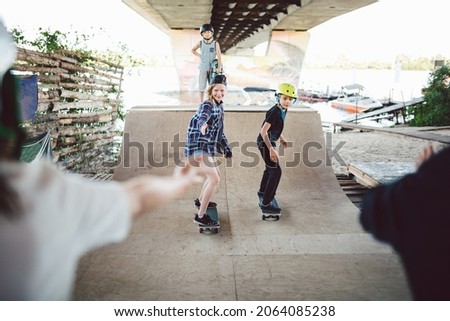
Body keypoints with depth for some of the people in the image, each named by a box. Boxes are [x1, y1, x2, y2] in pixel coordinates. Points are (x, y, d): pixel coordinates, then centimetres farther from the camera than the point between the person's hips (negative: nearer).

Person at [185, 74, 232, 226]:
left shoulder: (219, 106, 12)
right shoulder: (207, 105, -16)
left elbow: (219, 131, 23)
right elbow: (202, 118, -42)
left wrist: (226, 148, 27)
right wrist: (203, 125, -65)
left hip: (208, 147, 10)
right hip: (200, 146, -10)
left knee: (215, 175, 25)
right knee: (214, 179, -14)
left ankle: (201, 200, 45)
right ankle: (200, 215, -7)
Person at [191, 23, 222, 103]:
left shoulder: (215, 43, -7)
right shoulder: (200, 43, -1)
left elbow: (219, 55, -13)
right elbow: (193, 50, 16)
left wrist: (219, 67, -20)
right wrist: (199, 55, 2)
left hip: (212, 68, -1)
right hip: (202, 68, 1)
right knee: (201, 85, 6)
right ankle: (201, 102, 19)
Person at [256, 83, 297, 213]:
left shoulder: (283, 110, 3)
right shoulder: (274, 112, -25)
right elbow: (263, 131, -29)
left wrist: (281, 138, 26)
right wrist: (271, 150, -33)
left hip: (270, 141, 10)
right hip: (265, 142, -10)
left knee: (271, 167, 27)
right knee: (276, 171, -12)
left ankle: (263, 191, 51)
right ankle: (266, 204, -9)